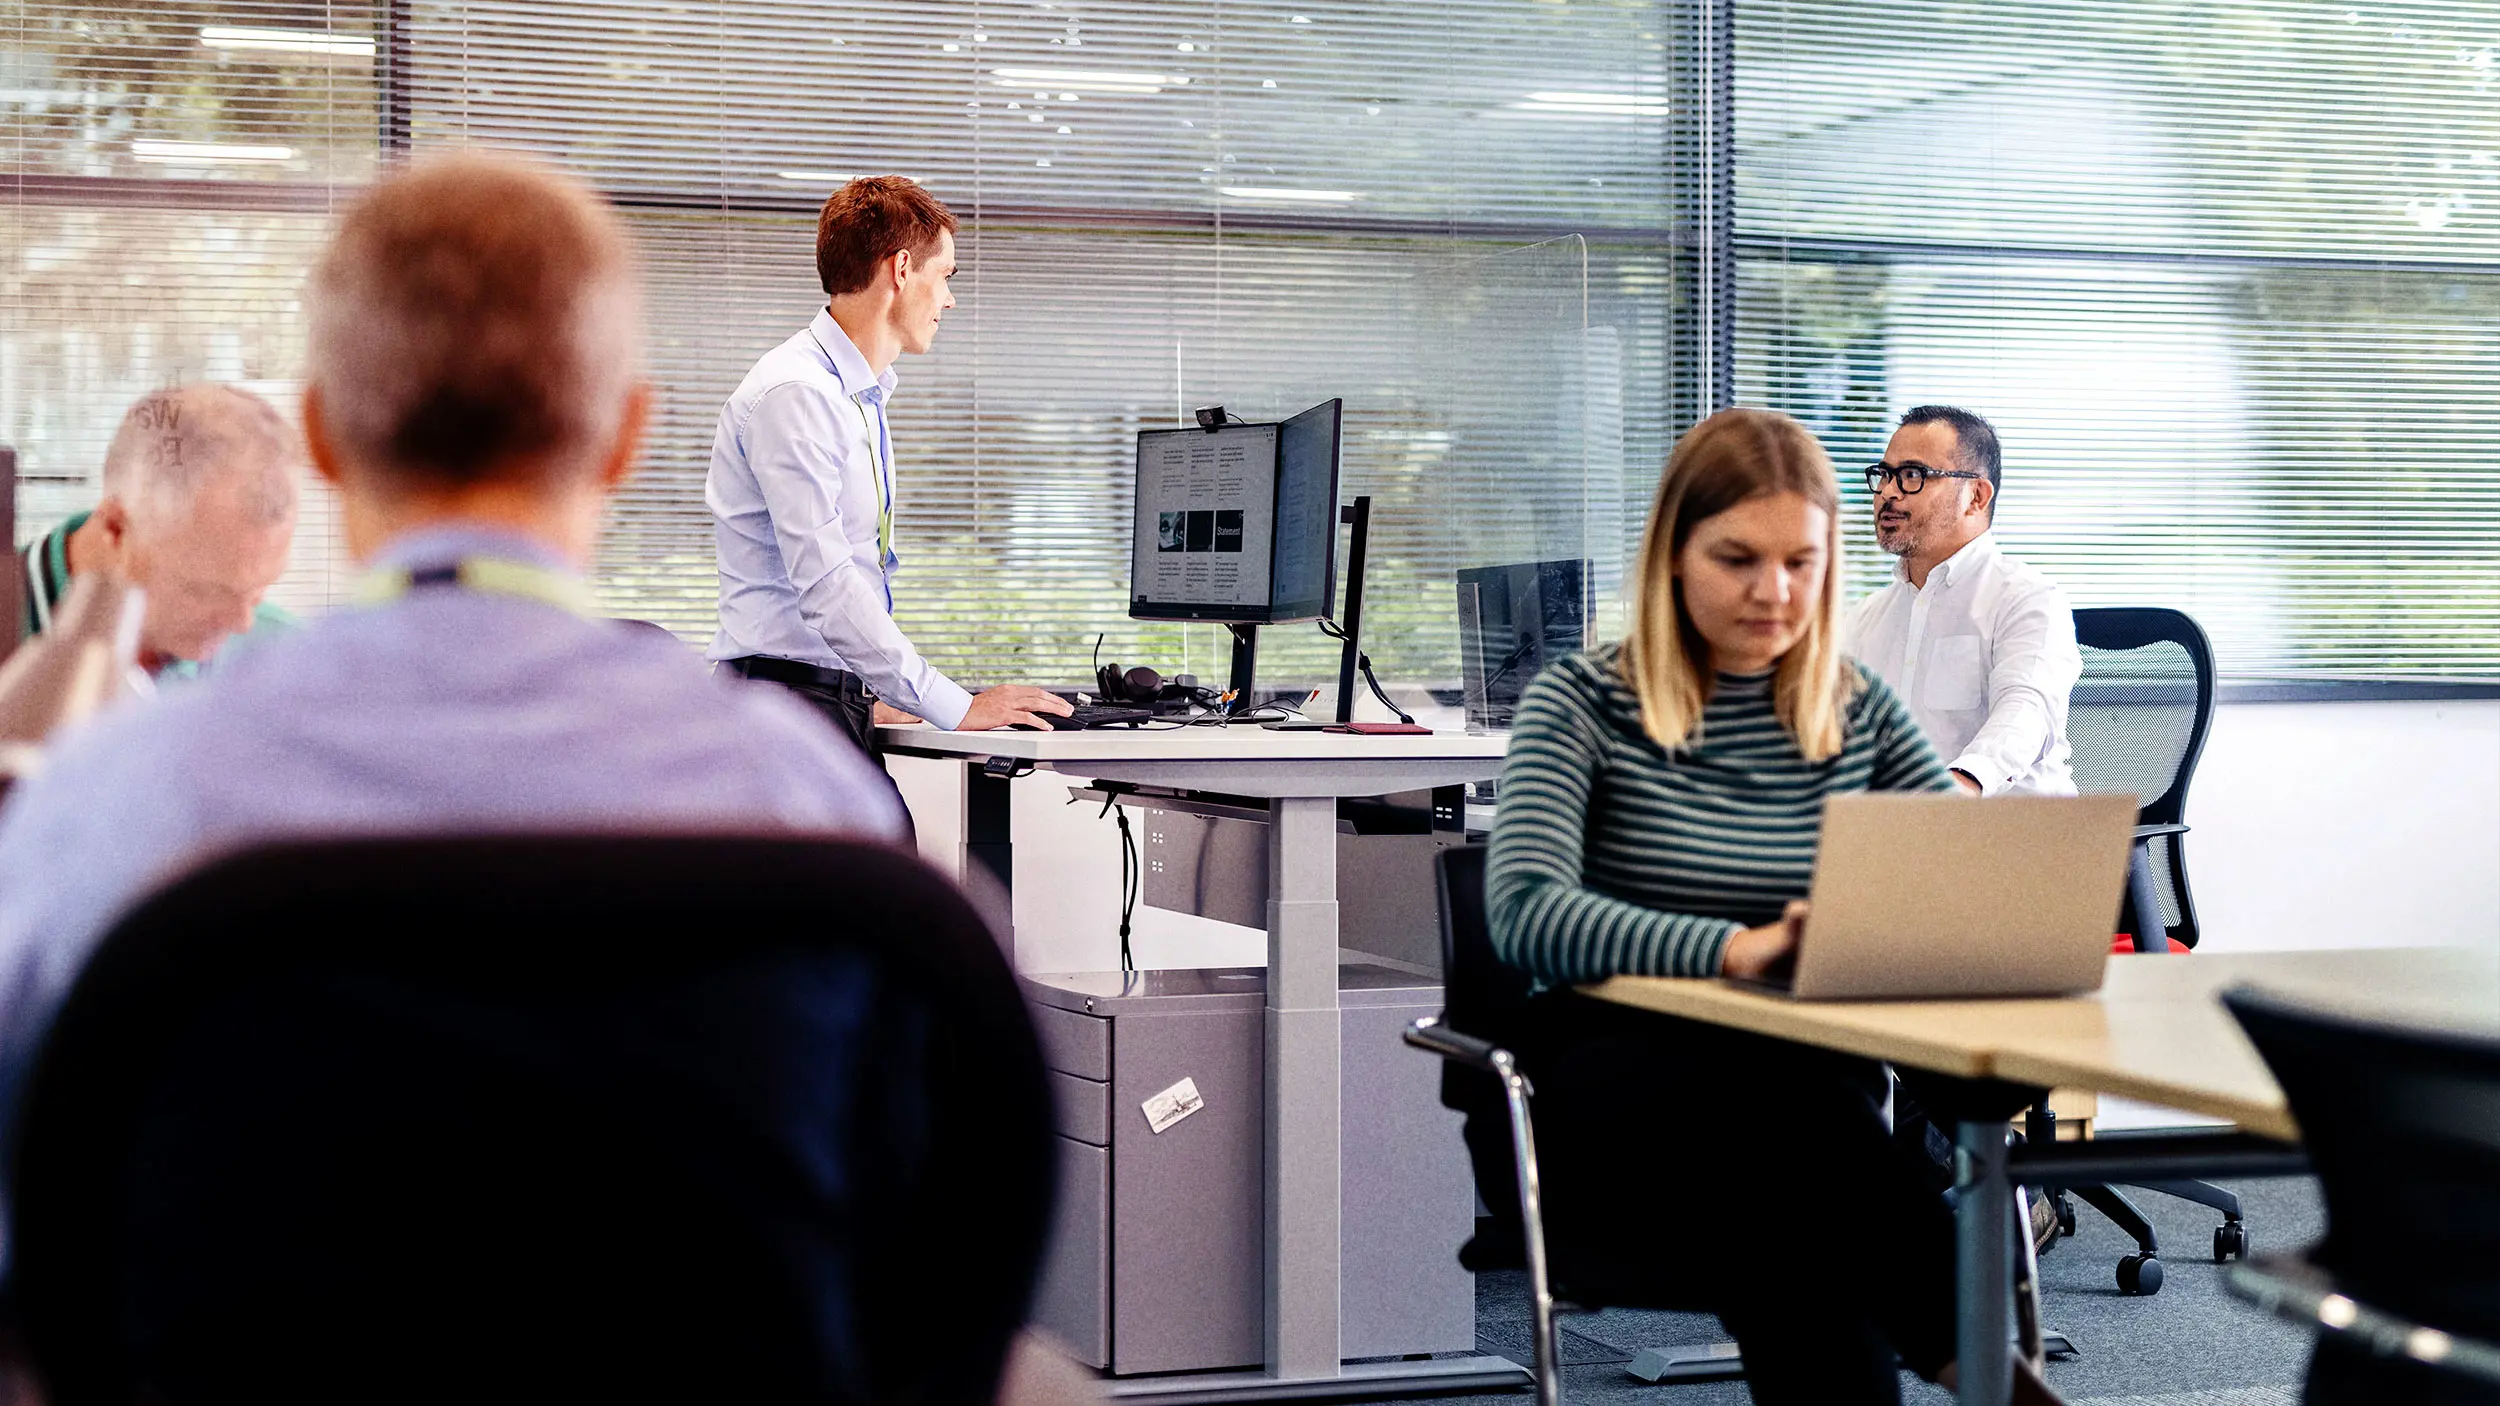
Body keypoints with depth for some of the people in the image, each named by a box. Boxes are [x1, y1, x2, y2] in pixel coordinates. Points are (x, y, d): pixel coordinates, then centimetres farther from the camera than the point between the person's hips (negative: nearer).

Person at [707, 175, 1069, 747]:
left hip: (842, 701, 8)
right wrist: (955, 707, -18)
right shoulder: (794, 394, -12)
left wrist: (867, 699, 14)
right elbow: (824, 586, -18)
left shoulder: (863, 396, 19)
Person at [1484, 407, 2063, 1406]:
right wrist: (1735, 948, -33)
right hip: (1612, 1116, -3)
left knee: (1790, 1243, -37)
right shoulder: (1583, 705, 2)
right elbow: (1524, 913, -16)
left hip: (1800, 1111, 3)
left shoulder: (1860, 715, 15)